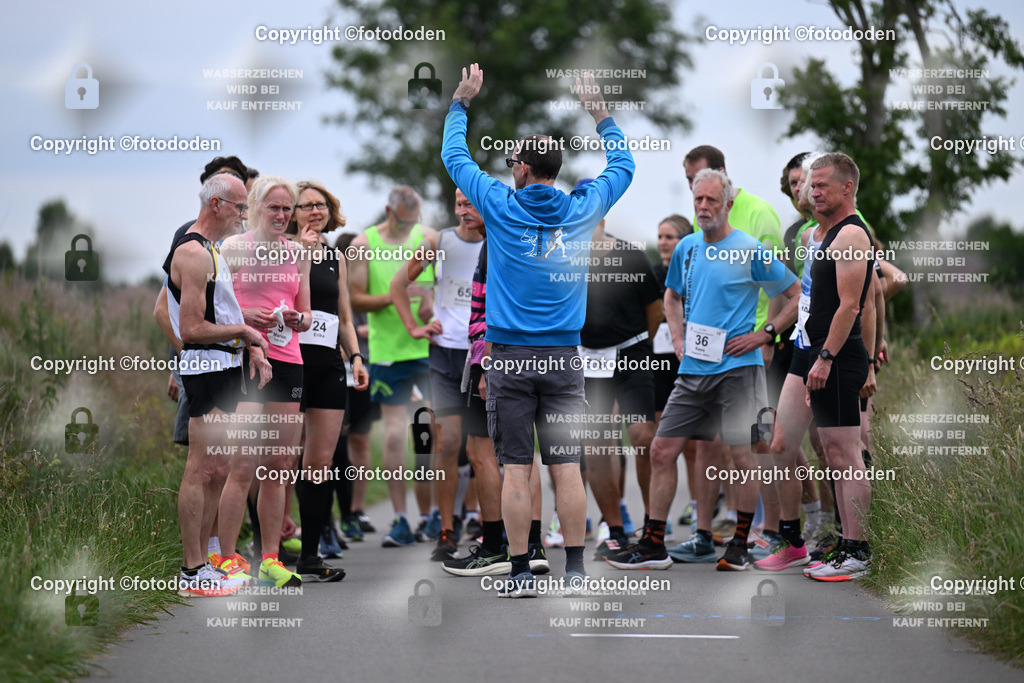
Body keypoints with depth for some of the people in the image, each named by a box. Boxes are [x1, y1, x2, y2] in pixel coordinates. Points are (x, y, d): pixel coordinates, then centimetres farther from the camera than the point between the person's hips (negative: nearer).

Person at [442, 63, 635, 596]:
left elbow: (455, 157, 11)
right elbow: (623, 164, 22)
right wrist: (597, 109, 30)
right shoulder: (582, 210, 3)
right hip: (564, 357, 2)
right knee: (566, 466, 3)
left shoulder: (502, 207, -3)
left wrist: (462, 101, 23)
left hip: (511, 356, -2)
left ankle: (521, 573, -1)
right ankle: (575, 570, 2)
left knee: (516, 468, -1)